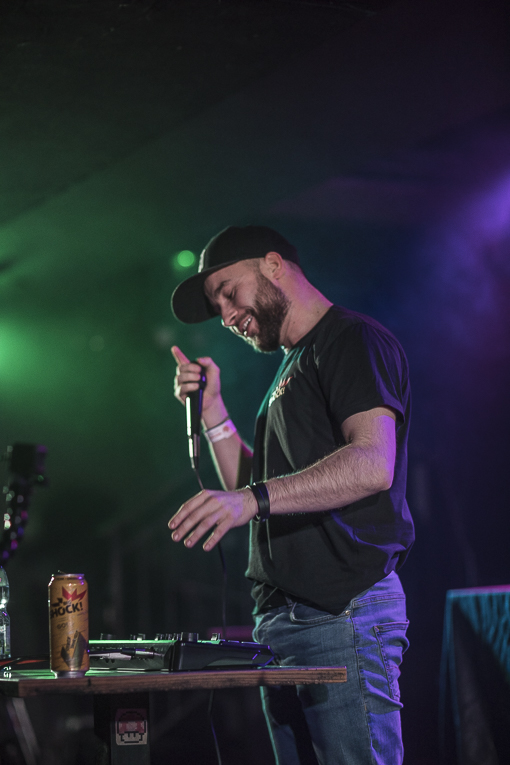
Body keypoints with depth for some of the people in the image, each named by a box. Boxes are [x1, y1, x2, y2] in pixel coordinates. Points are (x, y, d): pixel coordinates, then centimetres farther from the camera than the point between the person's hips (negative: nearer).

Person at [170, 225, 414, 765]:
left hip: (343, 612, -9)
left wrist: (255, 498, -30)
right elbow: (248, 487, 24)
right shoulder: (294, 367, 26)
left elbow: (372, 465, -20)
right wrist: (212, 410, 13)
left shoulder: (354, 340, -4)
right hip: (280, 619, 9)